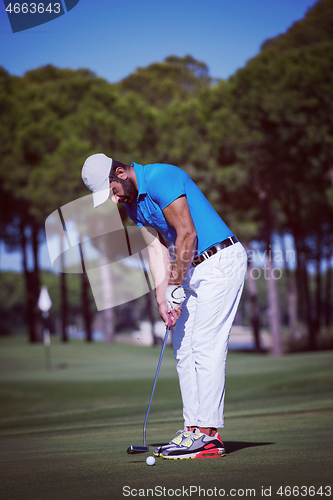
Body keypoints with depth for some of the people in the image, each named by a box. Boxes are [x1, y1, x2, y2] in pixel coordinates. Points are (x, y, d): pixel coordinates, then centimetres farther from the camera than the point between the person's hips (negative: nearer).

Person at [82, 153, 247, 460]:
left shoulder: (161, 178, -18)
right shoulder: (133, 203, 10)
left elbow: (187, 234, -20)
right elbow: (157, 248, 8)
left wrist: (175, 286, -14)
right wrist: (162, 299, -3)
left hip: (220, 260, -10)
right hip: (194, 269, 10)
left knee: (207, 348, -11)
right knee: (184, 350, 7)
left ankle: (209, 435, -10)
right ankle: (193, 428, 10)